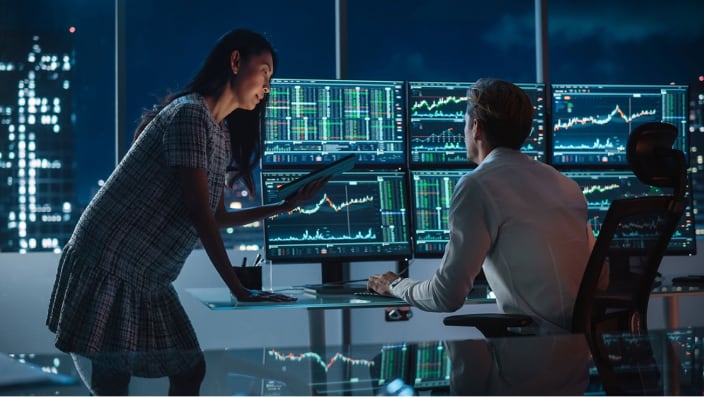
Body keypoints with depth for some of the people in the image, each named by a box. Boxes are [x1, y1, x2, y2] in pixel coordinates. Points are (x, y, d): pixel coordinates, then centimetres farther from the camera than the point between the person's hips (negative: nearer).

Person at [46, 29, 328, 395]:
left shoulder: (222, 134, 14)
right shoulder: (191, 114, -16)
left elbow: (217, 217, 17)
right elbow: (198, 213, -20)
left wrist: (283, 207, 16)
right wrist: (239, 290, -19)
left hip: (148, 278, 10)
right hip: (108, 265, -10)